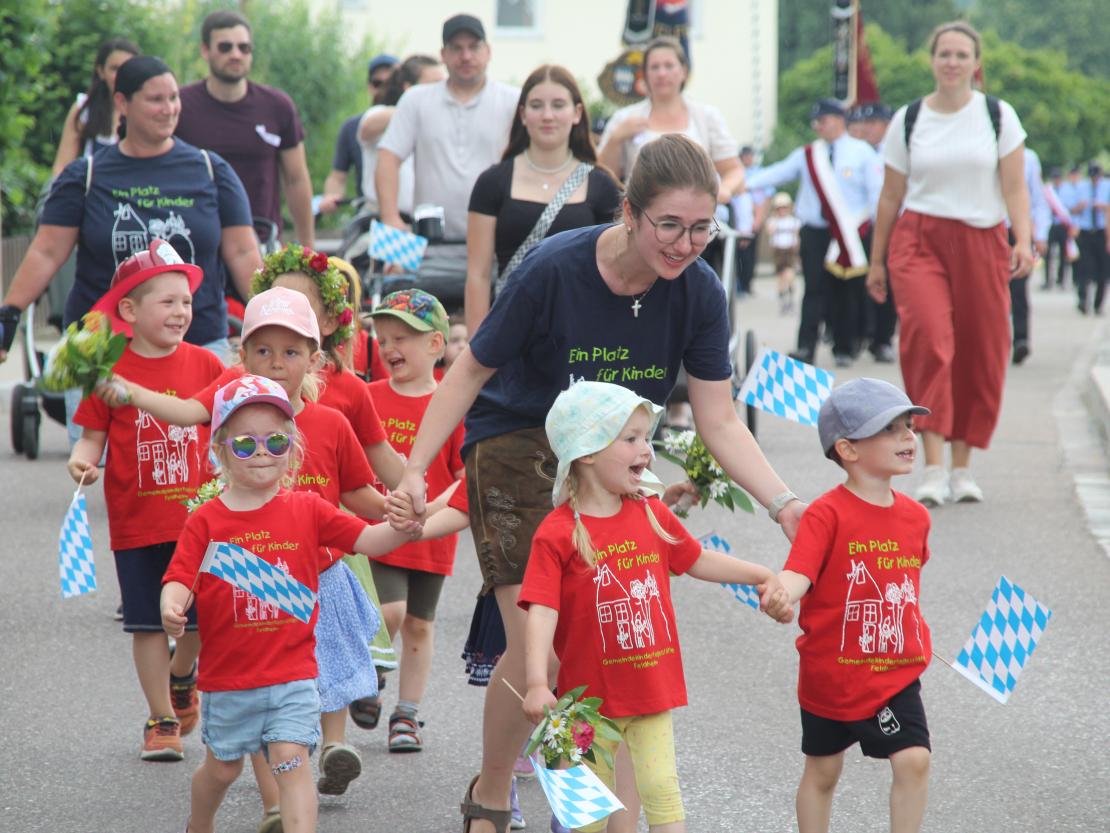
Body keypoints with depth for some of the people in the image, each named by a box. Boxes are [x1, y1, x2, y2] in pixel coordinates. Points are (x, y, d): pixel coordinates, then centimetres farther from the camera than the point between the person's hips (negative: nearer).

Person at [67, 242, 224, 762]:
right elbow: (94, 434, -2)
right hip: (136, 519, -2)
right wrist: (83, 460, -23)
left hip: (198, 515, 2)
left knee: (200, 615, 6)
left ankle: (182, 678, 38)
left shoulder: (204, 364, 1)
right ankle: (161, 719, 16)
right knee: (148, 621, 4)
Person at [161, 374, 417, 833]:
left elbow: (367, 540, -5)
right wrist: (171, 608, -33)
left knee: (291, 760, -13)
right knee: (222, 767, 18)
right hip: (227, 677, 1)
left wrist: (403, 527, -26)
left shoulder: (307, 510, -1)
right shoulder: (205, 521, -4)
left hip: (292, 675, -1)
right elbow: (180, 579, -10)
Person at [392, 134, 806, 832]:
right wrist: (416, 471, -16)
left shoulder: (699, 293, -14)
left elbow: (719, 421, -11)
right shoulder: (555, 269, -24)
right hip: (519, 450, -4)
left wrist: (783, 503, -25)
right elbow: (472, 370, -12)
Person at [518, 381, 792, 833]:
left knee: (661, 786, 0)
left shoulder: (653, 515, 3)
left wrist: (763, 576, 12)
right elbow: (542, 611, -22)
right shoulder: (557, 534, -16)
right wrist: (537, 684, -31)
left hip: (653, 690, 4)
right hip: (591, 694, -4)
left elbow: (698, 559, 18)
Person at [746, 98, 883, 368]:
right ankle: (806, 348, -13)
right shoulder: (805, 155, 9)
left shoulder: (861, 152, 2)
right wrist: (744, 184, -12)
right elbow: (778, 173, 1)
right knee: (815, 290, -7)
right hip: (815, 232, 1)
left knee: (847, 292, 3)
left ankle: (844, 349, 15)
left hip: (852, 233, -1)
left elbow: (877, 191, 1)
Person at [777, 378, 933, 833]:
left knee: (914, 760, -12)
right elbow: (798, 575, -30)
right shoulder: (827, 514, -17)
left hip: (896, 674, 3)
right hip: (830, 674, -3)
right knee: (822, 771, 12)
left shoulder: (915, 516, 1)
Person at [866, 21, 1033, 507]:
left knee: (979, 355, 0)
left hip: (981, 243, 1)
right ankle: (933, 468, -23)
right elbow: (891, 195, 13)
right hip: (918, 240, -1)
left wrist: (1023, 240, -13)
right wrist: (876, 260, 14)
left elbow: (1015, 187, 2)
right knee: (927, 337, -20)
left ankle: (962, 467, 15)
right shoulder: (909, 120, 8)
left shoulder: (998, 116, 5)